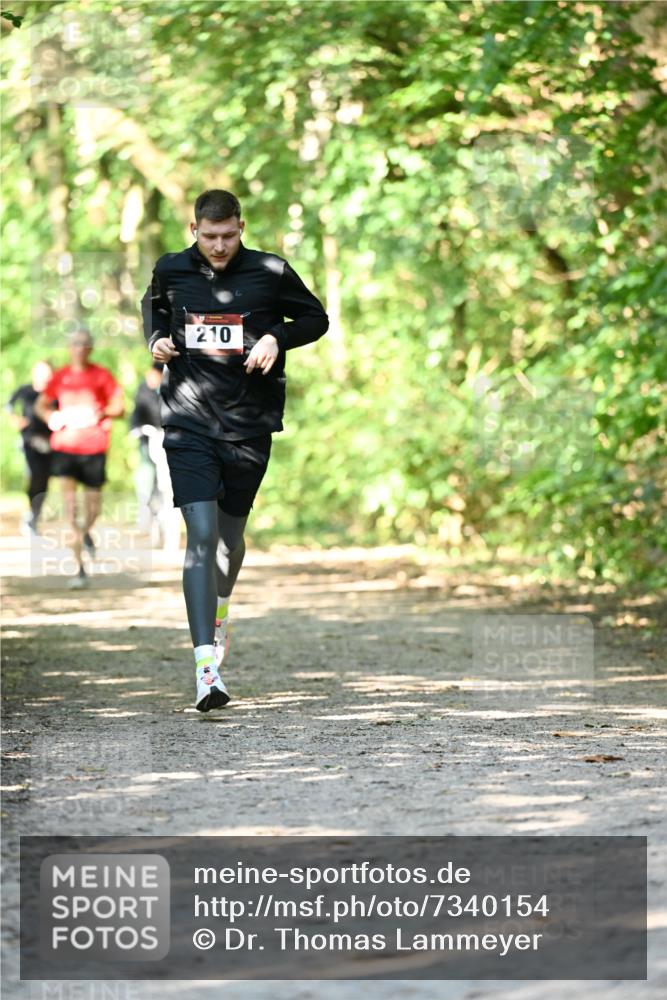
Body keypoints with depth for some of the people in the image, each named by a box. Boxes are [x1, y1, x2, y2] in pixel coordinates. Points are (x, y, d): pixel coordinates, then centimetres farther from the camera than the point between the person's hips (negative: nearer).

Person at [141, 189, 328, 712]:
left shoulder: (271, 272, -3)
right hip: (189, 423, -1)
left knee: (231, 534, 15)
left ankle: (220, 610, 49)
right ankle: (207, 666, -20)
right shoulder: (170, 270, 2)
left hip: (250, 426, 1)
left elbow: (316, 318, 9)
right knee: (201, 535, -15)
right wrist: (156, 339, 3)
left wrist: (276, 338, -9)